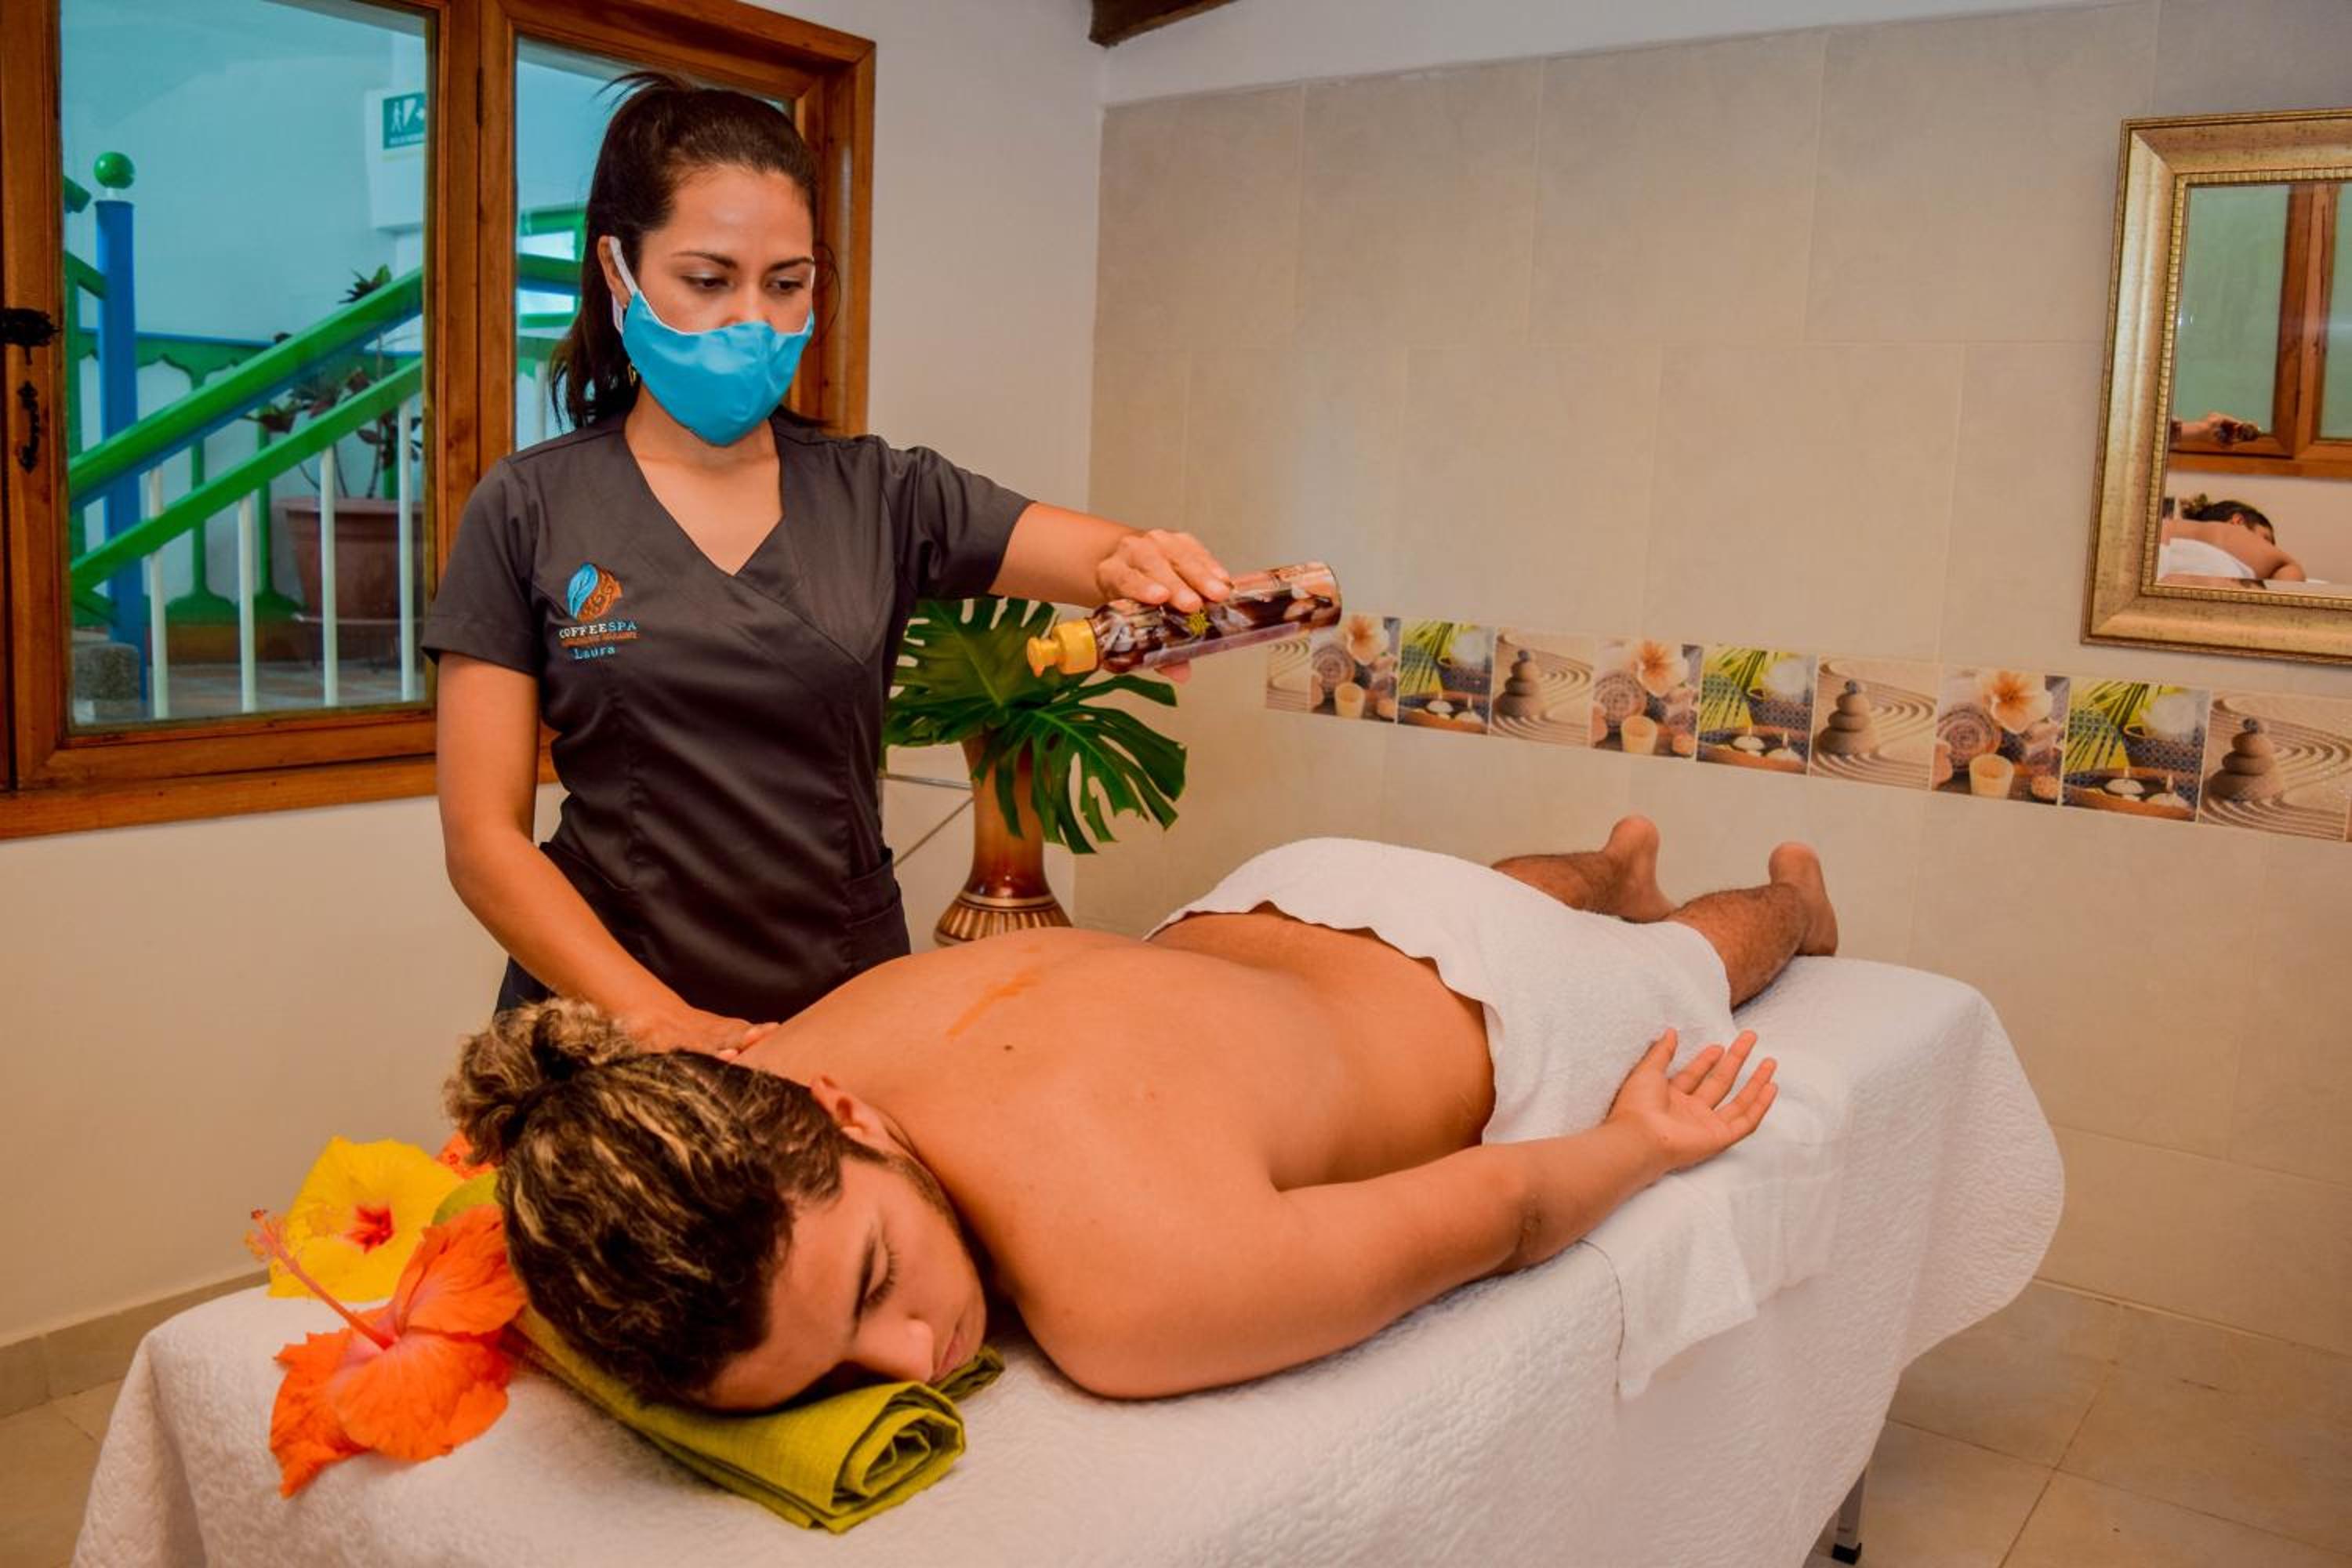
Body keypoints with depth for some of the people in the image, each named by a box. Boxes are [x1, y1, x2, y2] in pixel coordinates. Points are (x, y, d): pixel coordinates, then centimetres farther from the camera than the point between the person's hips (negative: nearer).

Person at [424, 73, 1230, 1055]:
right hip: (607, 1016, -1)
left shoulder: (881, 495, 1)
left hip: (852, 1004, 2)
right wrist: (664, 1021, -18)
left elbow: (1121, 561, -10)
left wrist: (1149, 567, -34)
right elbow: (484, 838, -6)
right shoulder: (529, 513, -3)